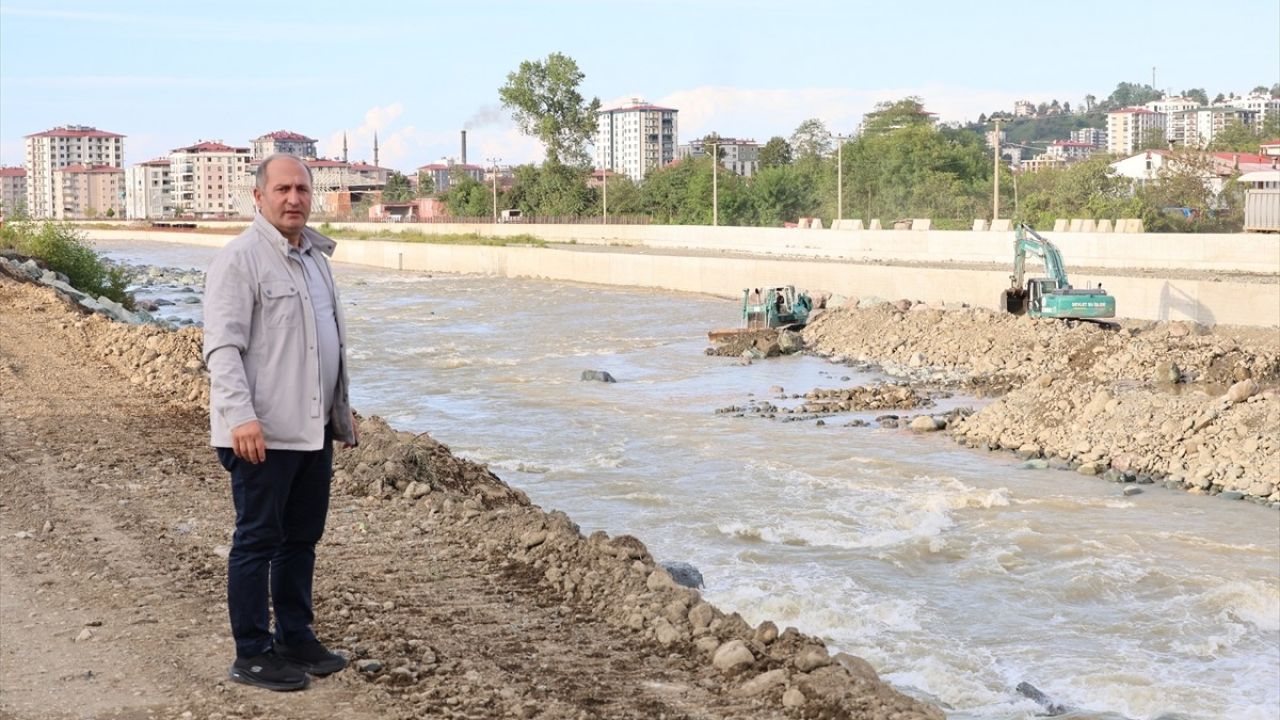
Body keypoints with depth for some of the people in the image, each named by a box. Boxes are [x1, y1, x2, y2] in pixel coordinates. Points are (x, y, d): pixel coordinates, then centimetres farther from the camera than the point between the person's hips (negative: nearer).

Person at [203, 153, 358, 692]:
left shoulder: (315, 256, 15)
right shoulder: (239, 260, -11)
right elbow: (222, 347, -17)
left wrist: (343, 407, 26)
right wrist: (241, 416, -26)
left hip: (314, 429, 8)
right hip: (262, 434, -8)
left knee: (302, 538, 15)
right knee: (257, 541, 1)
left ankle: (296, 638, 27)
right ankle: (252, 653, 10)